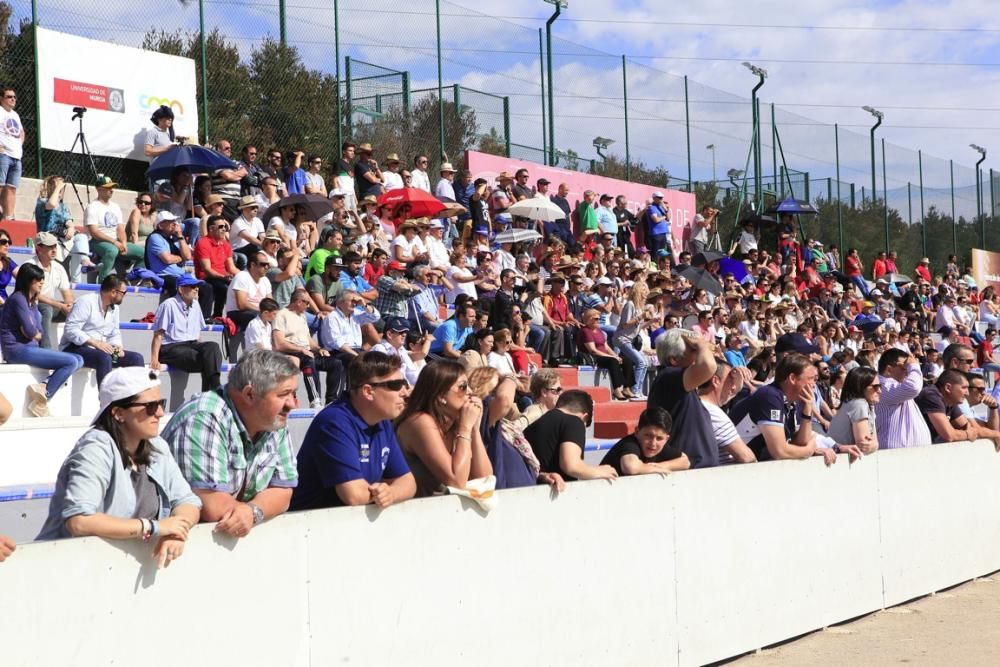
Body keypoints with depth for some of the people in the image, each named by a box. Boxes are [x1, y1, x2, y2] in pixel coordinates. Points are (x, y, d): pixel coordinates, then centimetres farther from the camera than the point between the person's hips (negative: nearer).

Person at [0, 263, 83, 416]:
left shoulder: (32, 301, 18)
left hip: (30, 348, 9)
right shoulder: (18, 299, -10)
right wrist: (35, 333, 5)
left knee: (79, 360, 0)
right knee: (71, 362, -19)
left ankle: (42, 387, -14)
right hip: (17, 350, -9)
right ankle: (43, 398, -14)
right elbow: (30, 331, -16)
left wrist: (33, 333, -7)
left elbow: (39, 332, 13)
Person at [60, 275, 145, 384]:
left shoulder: (114, 307, 12)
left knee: (136, 358, -8)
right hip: (76, 348, -8)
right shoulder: (86, 302, -13)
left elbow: (115, 334, 18)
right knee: (104, 358, -37)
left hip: (102, 348, 8)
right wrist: (95, 343, -28)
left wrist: (117, 346, -6)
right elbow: (70, 330, -20)